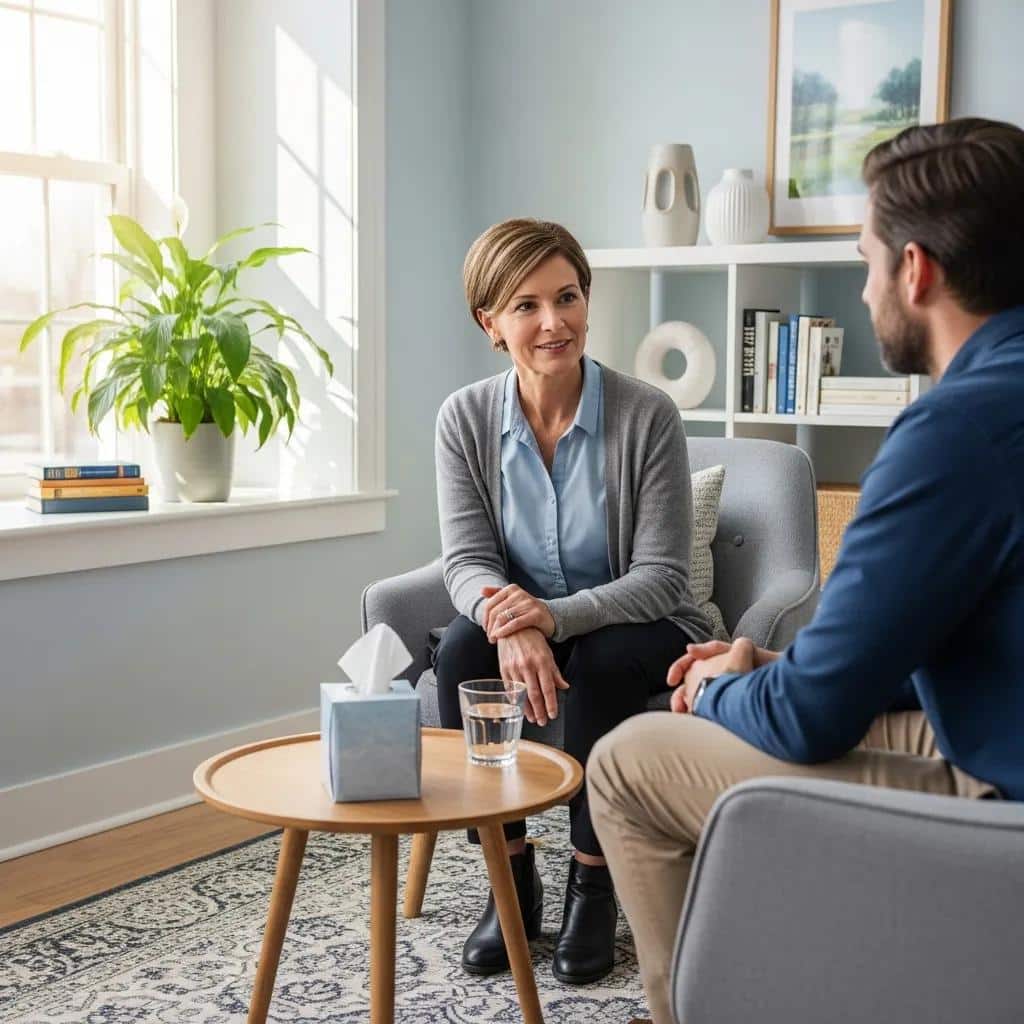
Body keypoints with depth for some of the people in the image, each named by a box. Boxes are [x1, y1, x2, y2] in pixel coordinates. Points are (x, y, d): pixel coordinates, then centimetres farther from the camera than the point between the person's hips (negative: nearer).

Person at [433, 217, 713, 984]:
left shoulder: (648, 415, -17)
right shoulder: (465, 418, -8)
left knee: (599, 663, -34)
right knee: (460, 653, -28)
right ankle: (512, 877, -13)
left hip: (632, 630, -2)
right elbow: (467, 559, -11)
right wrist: (509, 620, -36)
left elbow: (661, 576, -18)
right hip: (522, 620, 3)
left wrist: (555, 614, -35)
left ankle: (594, 883, -14)